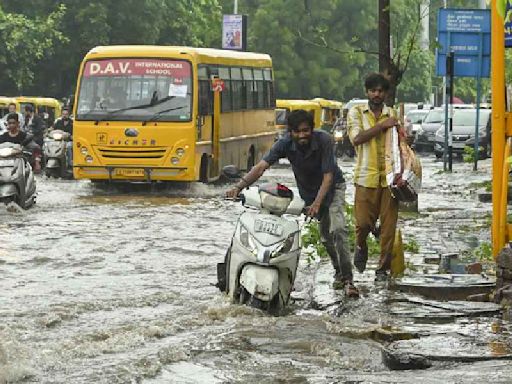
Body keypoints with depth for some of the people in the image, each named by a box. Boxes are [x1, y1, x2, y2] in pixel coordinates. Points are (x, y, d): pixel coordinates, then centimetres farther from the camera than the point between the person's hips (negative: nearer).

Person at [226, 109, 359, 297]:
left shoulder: (324, 140, -29)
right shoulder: (285, 143, -22)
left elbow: (328, 176, -30)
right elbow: (262, 166, -31)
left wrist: (317, 203, -43)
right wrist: (239, 186, -44)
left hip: (332, 187, -3)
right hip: (306, 190, 3)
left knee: (337, 229, -21)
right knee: (326, 236, 9)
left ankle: (347, 278, -18)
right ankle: (339, 272, 30)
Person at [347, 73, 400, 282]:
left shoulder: (393, 114, 11)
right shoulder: (356, 112, 6)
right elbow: (357, 138, -10)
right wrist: (382, 125, -14)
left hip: (389, 176, 2)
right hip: (366, 176, -2)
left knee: (388, 225, 0)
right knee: (363, 221, -6)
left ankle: (383, 268, 9)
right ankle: (361, 247, 27)